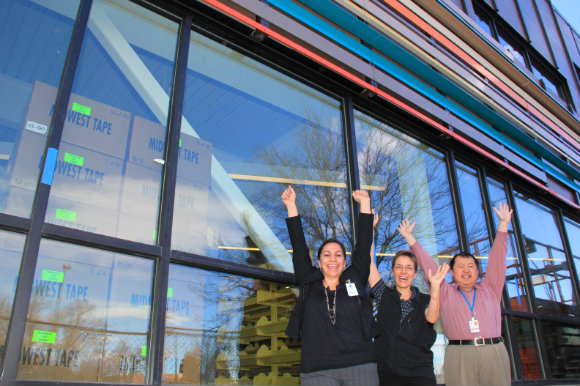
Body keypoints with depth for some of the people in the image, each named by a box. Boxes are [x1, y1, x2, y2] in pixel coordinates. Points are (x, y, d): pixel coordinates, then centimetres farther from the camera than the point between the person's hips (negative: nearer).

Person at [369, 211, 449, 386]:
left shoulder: (424, 300, 8)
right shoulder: (384, 295, 7)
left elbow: (431, 318, -14)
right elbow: (369, 262, -2)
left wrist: (435, 286, -26)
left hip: (420, 371, 0)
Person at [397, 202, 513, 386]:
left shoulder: (490, 289, 19)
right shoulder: (445, 292, 15)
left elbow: (497, 258, 17)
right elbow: (427, 263, 15)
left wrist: (503, 224, 16)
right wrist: (409, 237, 15)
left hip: (495, 352, 2)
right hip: (460, 355, -1)